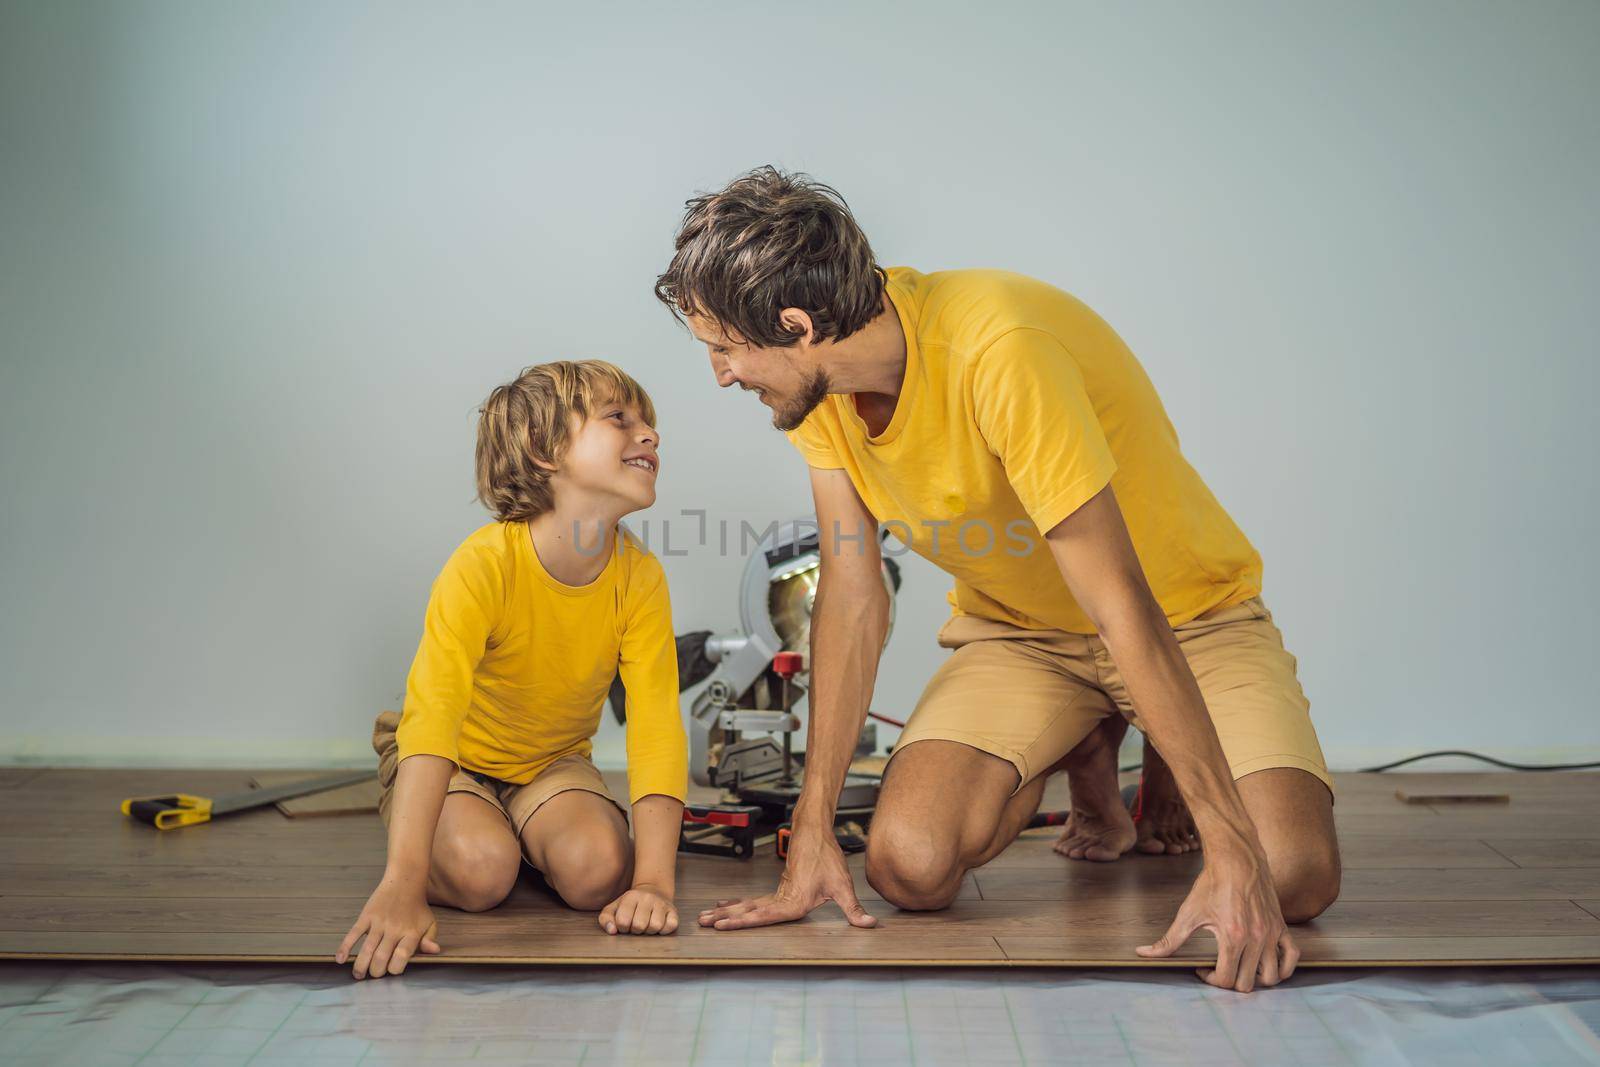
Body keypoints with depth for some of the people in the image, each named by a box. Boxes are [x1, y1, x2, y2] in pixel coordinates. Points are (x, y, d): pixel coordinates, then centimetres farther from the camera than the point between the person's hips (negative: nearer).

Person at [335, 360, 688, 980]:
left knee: (597, 870, -26)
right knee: (479, 870, -30)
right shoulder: (484, 565, -32)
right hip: (451, 761, -2)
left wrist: (654, 880, -39)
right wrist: (402, 884, -54)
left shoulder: (639, 578, -20)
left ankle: (524, 837, 9)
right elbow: (432, 715, -43)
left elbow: (657, 728, -26)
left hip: (552, 762, 2)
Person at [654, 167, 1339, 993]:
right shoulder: (818, 379, -11)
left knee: (1292, 876, -26)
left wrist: (1232, 849, -35)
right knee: (907, 864, -19)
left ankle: (1172, 770, 11)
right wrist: (812, 834, -11)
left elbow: (1123, 609, -35)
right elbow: (853, 604, -8)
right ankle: (1084, 756, 13)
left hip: (1187, 616, -4)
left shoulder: (998, 351, -33)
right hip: (1018, 629, 5)